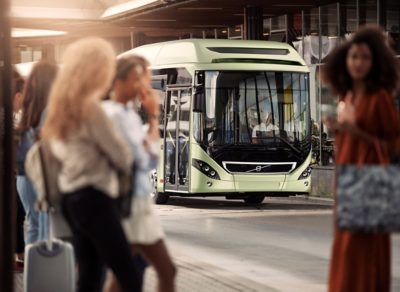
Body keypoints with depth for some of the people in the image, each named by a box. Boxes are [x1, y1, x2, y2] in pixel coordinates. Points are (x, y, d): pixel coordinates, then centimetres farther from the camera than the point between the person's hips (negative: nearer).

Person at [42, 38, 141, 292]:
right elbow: (121, 156, -9)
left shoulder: (62, 105, 11)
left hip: (71, 196, 9)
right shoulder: (91, 107, -15)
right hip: (93, 198, -9)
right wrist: (126, 166, 12)